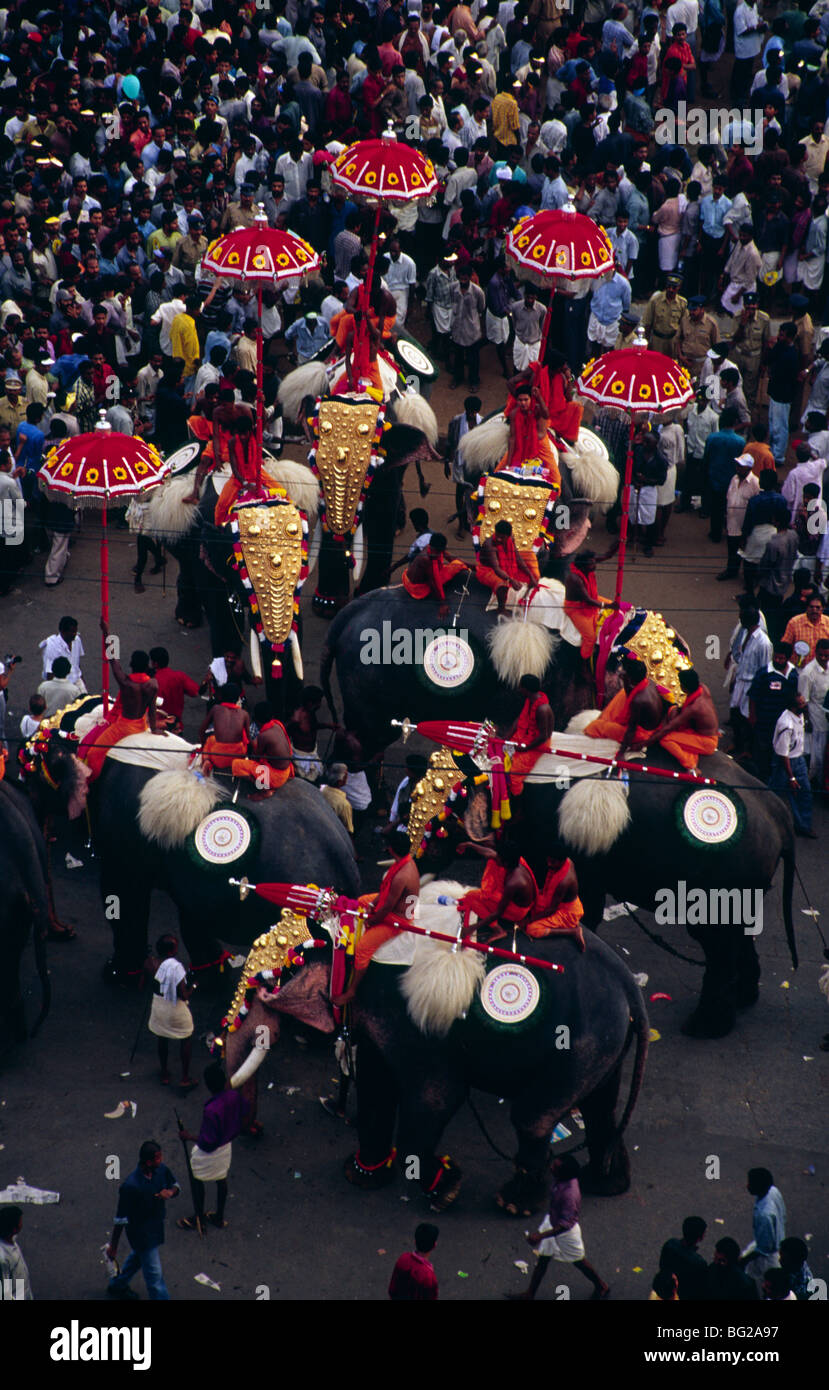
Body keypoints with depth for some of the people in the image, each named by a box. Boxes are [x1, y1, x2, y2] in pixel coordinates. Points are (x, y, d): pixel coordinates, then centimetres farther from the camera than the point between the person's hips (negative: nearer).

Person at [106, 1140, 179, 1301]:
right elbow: (120, 1219, -25)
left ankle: (117, 1286, 57)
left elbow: (175, 1186, 4)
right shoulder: (130, 1187, -36)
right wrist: (112, 1246, -15)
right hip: (140, 1233, -8)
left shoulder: (161, 1170, -16)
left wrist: (170, 1192, -22)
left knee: (137, 1257, 32)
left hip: (156, 1226, 8)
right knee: (154, 1273, 5)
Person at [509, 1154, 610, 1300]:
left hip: (566, 1232, -7)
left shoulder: (569, 1194, -41)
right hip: (552, 1221, 7)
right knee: (542, 1260, 19)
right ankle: (529, 1295, 34)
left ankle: (601, 1287, 44)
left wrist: (541, 1236, -38)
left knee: (578, 1262, 19)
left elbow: (565, 1224, -35)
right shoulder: (560, 1180, -17)